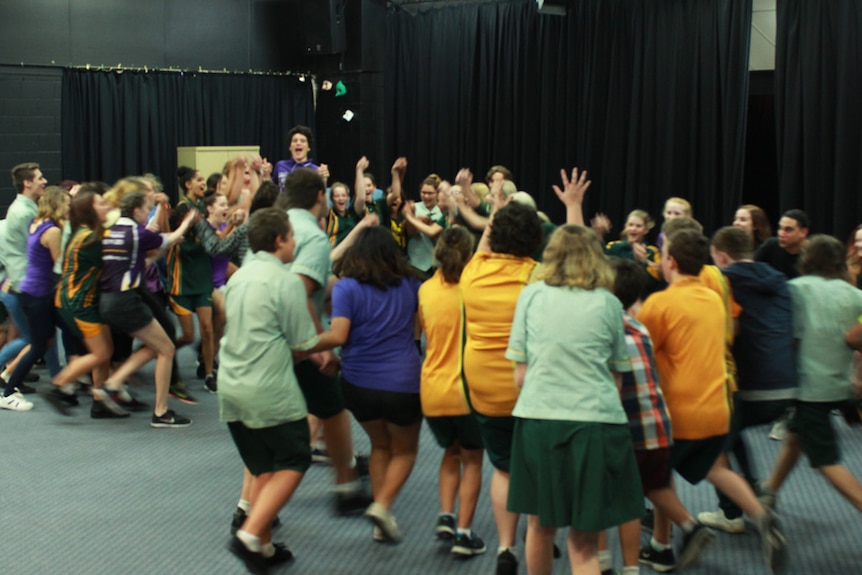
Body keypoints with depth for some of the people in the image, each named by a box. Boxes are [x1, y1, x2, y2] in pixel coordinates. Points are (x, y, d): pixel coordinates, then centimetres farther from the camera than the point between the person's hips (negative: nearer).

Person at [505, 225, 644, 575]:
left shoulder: (531, 294, 5)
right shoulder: (607, 303, 4)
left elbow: (520, 375, 5)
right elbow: (615, 376, 8)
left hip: (538, 418, 1)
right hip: (596, 419, -1)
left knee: (540, 525, 18)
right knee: (583, 542, 5)